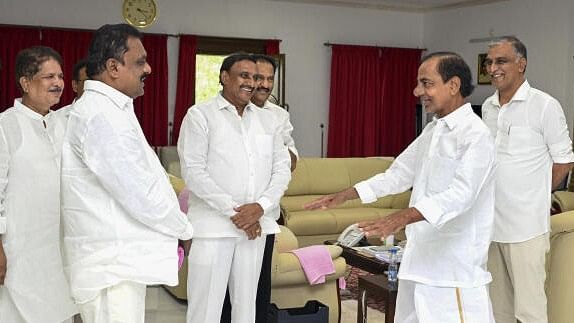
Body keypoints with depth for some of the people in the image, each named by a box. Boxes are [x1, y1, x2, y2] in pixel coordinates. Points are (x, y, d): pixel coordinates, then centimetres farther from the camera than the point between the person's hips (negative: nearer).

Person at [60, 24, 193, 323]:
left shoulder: (107, 110, 15)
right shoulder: (101, 117, -19)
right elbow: (140, 196, -20)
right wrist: (185, 228, -5)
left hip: (119, 260, 10)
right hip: (111, 266, -10)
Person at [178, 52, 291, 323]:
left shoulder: (266, 120, 13)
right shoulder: (200, 115, -2)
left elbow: (282, 169, 8)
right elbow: (193, 171, -10)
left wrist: (260, 207, -9)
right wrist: (233, 211, -14)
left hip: (256, 226, 5)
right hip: (213, 226, -4)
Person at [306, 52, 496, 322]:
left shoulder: (476, 135, -14)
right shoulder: (431, 131, 15)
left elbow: (461, 194, -26)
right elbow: (398, 175, 22)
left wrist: (403, 217, -38)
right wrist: (345, 196, 18)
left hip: (455, 267, -8)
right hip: (420, 257, 9)